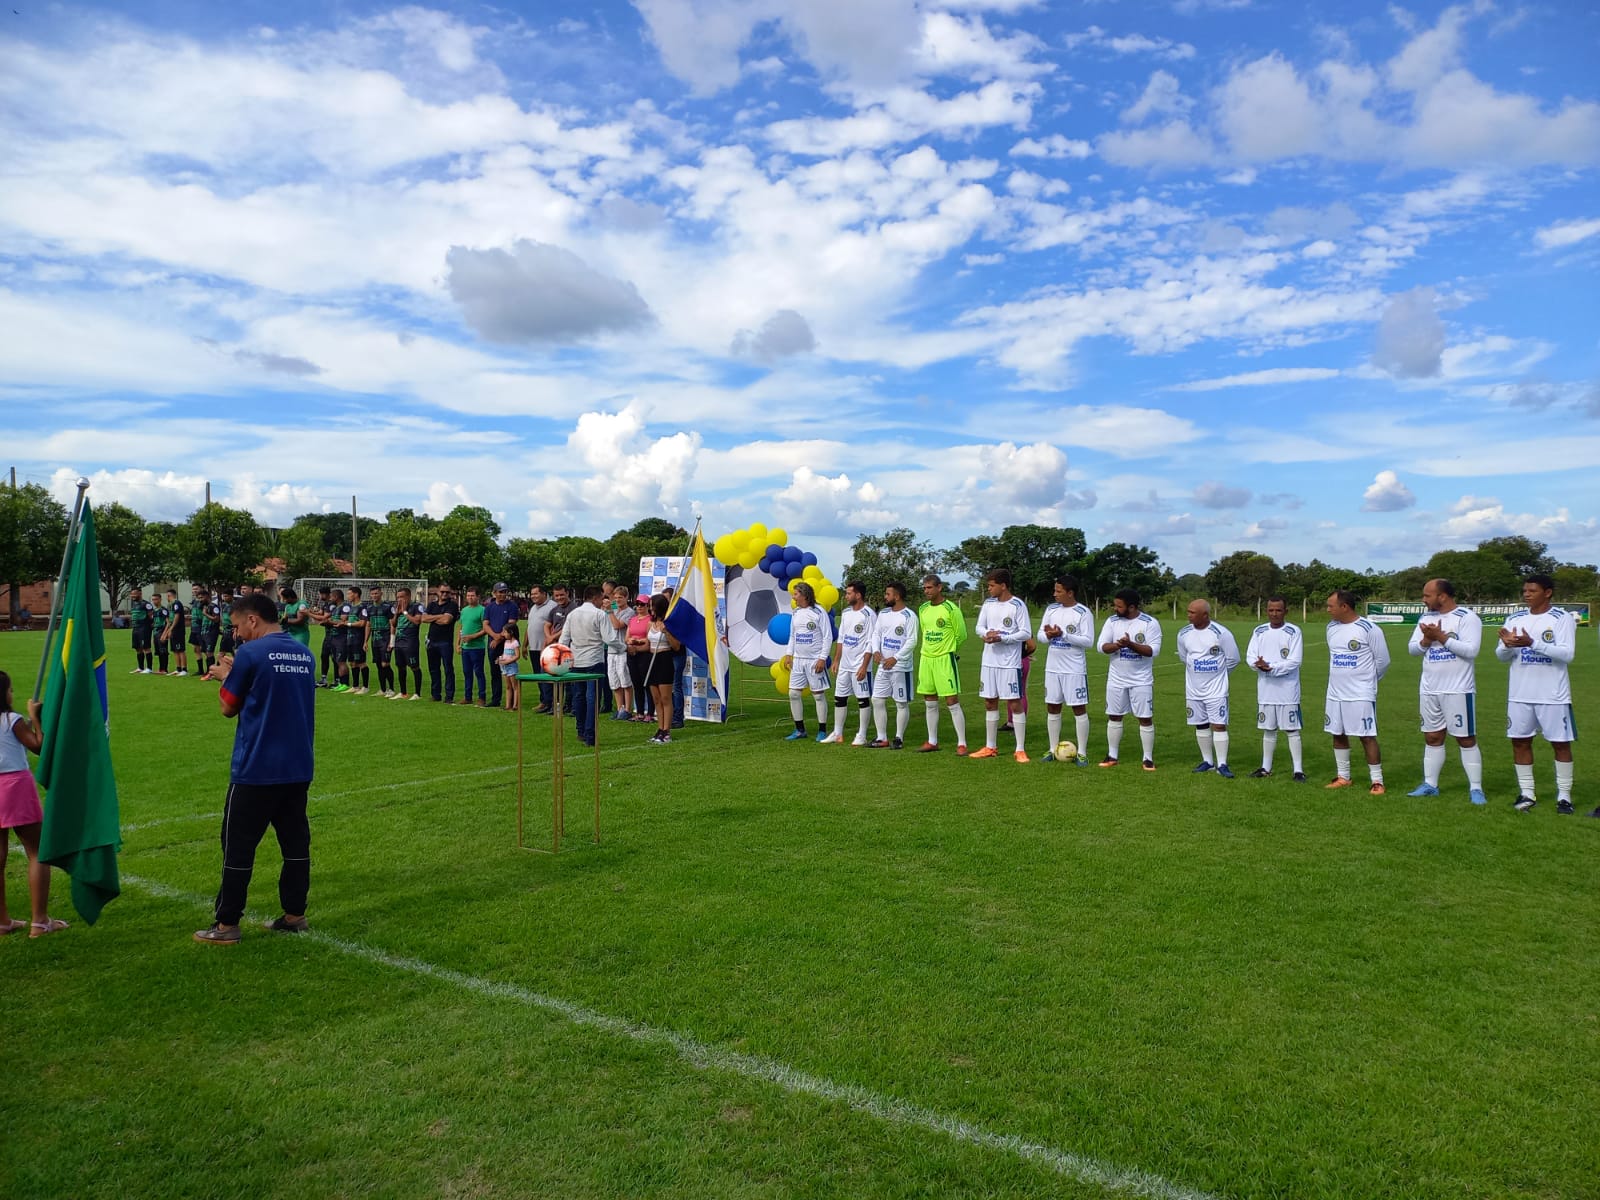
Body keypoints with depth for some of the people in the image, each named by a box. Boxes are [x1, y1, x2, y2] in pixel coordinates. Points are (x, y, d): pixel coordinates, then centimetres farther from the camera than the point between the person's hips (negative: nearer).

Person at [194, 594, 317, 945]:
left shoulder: (251, 654, -12)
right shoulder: (305, 654, 8)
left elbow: (229, 708, -2)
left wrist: (226, 676, 15)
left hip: (256, 770, -6)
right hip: (299, 767, 6)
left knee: (238, 846, 4)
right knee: (295, 841, 11)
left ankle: (227, 924, 11)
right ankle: (294, 915, 17)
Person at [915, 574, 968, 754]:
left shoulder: (951, 609, -11)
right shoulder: (923, 609, 9)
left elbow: (961, 635, -5)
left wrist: (947, 650, 6)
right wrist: (928, 650, 12)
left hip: (945, 659, -6)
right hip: (926, 658, 7)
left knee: (952, 702, -6)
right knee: (930, 703, 12)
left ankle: (962, 744, -1)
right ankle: (932, 742, 21)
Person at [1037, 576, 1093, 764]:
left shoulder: (1083, 613, -10)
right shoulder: (1051, 609, 6)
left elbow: (1088, 641, -15)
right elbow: (1040, 634, 8)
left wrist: (1063, 635, -23)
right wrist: (1048, 636, -15)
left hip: (1075, 670, -5)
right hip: (1053, 668, 5)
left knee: (1079, 708, 0)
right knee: (1052, 707, 9)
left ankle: (1082, 753, 6)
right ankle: (1053, 749, 20)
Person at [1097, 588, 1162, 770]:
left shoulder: (1150, 623, -10)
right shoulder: (1112, 621, -1)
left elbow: (1154, 650, -17)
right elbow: (1102, 646, -6)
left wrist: (1131, 644, -29)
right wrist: (1118, 645, -25)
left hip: (1141, 680, -3)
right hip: (1116, 679, 3)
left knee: (1145, 719, 1)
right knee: (1114, 716, 9)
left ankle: (1148, 758, 11)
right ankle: (1112, 756, 20)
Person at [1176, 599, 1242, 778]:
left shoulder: (1221, 633, -14)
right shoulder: (1184, 634, -2)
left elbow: (1233, 659, -3)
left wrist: (1217, 673, 7)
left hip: (1216, 689, -4)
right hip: (1193, 689, 4)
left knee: (1219, 725, -6)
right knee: (1201, 725, 10)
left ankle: (1222, 764, 1)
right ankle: (1207, 761, 23)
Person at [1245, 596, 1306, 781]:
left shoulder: (1293, 632, -6)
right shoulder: (1259, 631, 8)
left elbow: (1295, 661, -14)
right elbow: (1250, 656, 4)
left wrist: (1271, 668, -19)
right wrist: (1258, 665, -18)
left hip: (1288, 691, -4)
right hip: (1265, 690, 4)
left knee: (1292, 730, 0)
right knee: (1268, 730, 14)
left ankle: (1298, 770, 5)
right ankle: (1266, 767, 23)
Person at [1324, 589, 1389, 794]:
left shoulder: (1369, 629, -14)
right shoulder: (1331, 627, 6)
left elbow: (1382, 660, -5)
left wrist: (1366, 679, 7)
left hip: (1361, 695, -7)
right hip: (1335, 694, 7)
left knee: (1367, 737, -3)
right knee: (1338, 735, 12)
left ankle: (1377, 781, 6)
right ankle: (1343, 777, 24)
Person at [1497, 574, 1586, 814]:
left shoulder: (1563, 618, -6)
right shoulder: (1514, 618, 6)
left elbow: (1568, 653, -18)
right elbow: (1501, 656, 5)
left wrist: (1532, 643, -28)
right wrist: (1508, 645, -17)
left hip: (1553, 695, -4)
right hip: (1520, 694, 4)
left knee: (1560, 743, 4)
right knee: (1520, 741, 7)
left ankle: (1564, 795, 14)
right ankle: (1526, 793, 18)